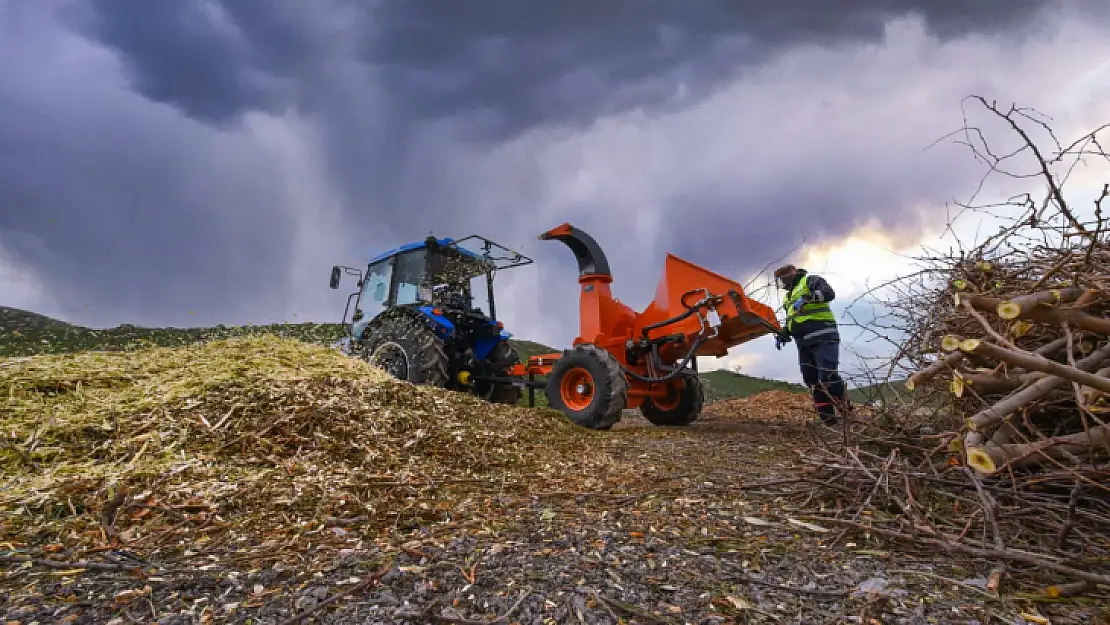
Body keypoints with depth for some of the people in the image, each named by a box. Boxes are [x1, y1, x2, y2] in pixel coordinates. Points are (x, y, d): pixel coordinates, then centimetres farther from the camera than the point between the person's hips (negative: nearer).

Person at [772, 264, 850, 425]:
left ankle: (846, 414, -7)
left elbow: (829, 293, -14)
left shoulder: (810, 281, 5)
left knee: (828, 377, -18)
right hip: (804, 344, 9)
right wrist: (781, 335, 20)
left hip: (823, 339, -9)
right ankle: (828, 419, 4)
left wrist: (807, 298, -24)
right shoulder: (790, 296, 29)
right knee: (813, 381, 2)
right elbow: (791, 322, 33)